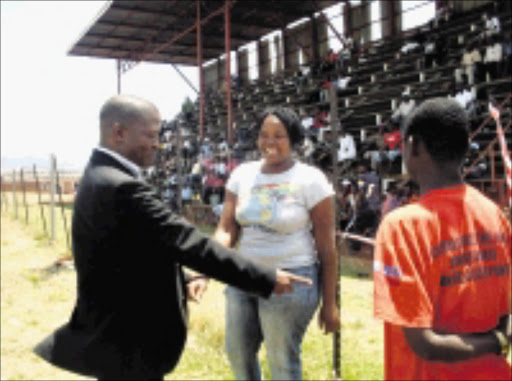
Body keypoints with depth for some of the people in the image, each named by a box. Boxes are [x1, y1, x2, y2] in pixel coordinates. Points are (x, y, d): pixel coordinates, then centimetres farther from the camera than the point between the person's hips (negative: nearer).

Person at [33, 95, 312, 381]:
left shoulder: (104, 177, 7)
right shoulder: (121, 187, -26)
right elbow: (188, 242, -28)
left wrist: (182, 279, 2)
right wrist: (267, 279, -23)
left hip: (120, 330, 10)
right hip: (127, 342, -10)